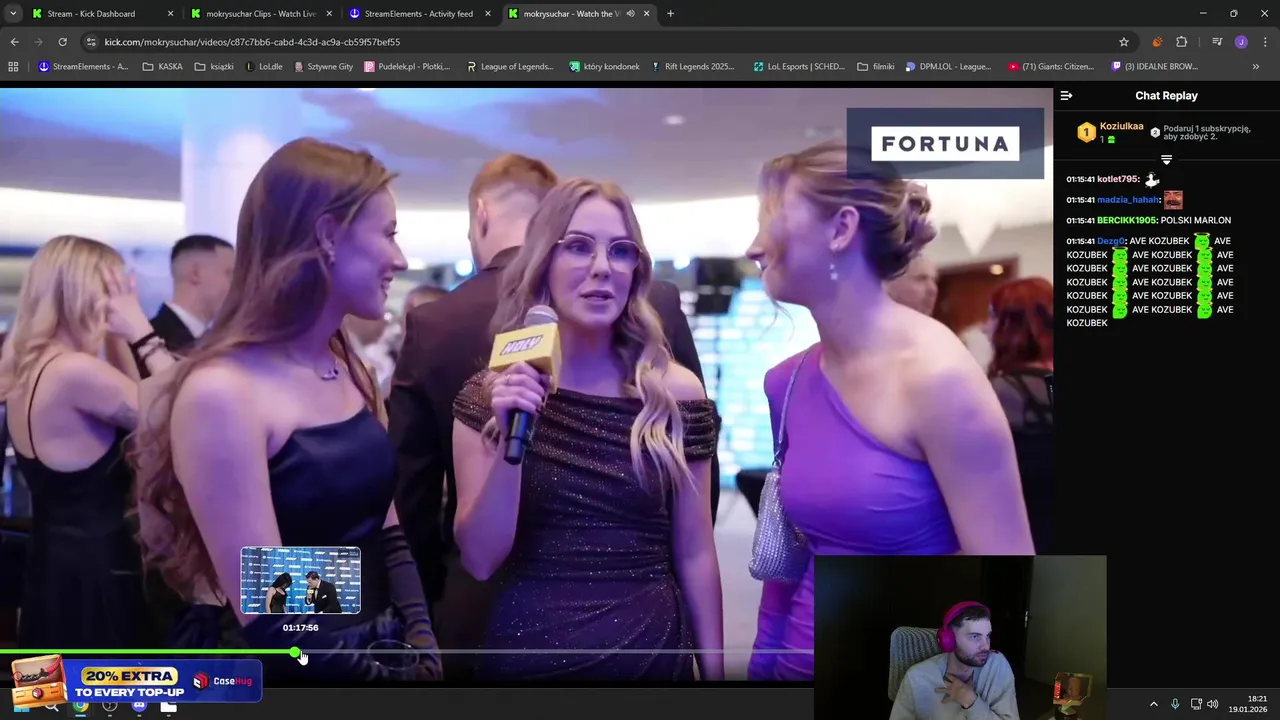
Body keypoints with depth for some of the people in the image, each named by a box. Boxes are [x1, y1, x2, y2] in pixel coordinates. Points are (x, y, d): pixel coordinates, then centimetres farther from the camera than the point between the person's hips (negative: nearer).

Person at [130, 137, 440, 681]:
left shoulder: (350, 370, 3)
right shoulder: (221, 392, -21)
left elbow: (383, 531, 7)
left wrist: (420, 645, -6)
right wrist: (392, 676, -13)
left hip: (378, 651, 7)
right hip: (286, 671, -7)